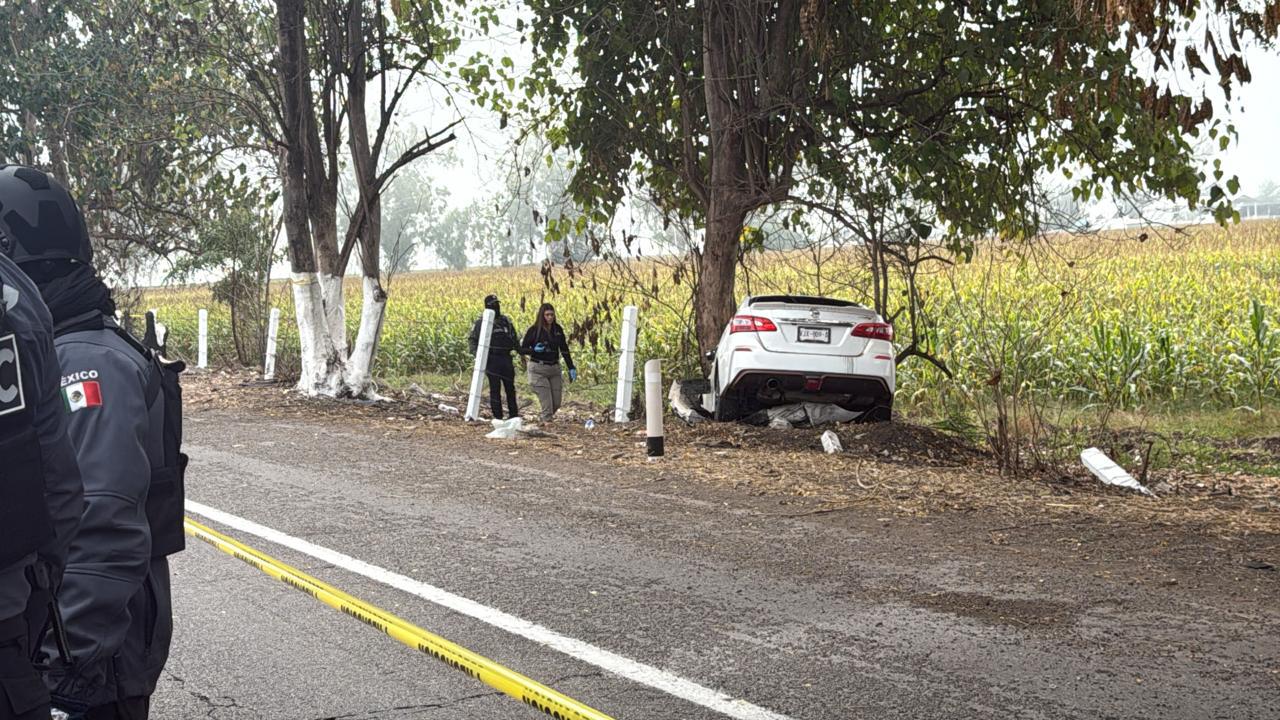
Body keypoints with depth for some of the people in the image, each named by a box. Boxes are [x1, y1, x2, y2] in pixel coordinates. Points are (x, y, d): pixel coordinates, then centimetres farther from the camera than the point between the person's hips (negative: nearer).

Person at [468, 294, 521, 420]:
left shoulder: (506, 321, 12)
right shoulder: (481, 323, 0)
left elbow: (514, 339, 19)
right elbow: (473, 340, 0)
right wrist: (476, 352, -17)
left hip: (506, 358, 4)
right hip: (492, 359, -4)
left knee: (510, 387, 9)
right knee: (495, 389, -3)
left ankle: (514, 415, 18)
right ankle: (497, 416, 2)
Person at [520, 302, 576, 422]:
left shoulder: (557, 329, 6)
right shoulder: (534, 330, -6)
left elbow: (564, 350, 11)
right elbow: (523, 349, -1)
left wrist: (571, 368, 7)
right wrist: (534, 350, -21)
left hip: (554, 368, 4)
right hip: (538, 369, -4)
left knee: (556, 403, 5)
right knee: (546, 403, -11)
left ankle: (545, 419, 28)